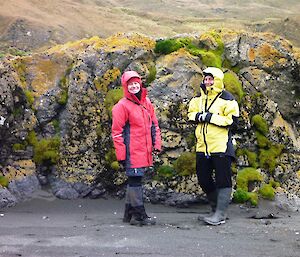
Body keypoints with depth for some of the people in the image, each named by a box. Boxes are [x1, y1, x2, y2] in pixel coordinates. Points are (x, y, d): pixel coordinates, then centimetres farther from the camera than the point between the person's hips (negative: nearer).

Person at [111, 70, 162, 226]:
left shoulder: (146, 102, 14)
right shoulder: (122, 106, -7)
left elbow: (154, 124, 20)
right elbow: (117, 132, -8)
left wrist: (156, 143, 10)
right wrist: (121, 154, -11)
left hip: (145, 152, 7)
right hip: (132, 153, -7)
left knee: (134, 180, 15)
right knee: (135, 181, -4)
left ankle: (129, 212, 26)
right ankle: (139, 215, 3)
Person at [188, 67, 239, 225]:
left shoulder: (226, 99, -8)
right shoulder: (199, 98, 11)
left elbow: (232, 119, -15)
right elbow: (190, 113, 15)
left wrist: (211, 117, -18)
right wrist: (198, 116, -7)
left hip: (221, 146, -7)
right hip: (202, 147, 7)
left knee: (222, 180, -4)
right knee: (204, 180, 13)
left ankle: (220, 215, -1)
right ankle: (216, 207, 30)